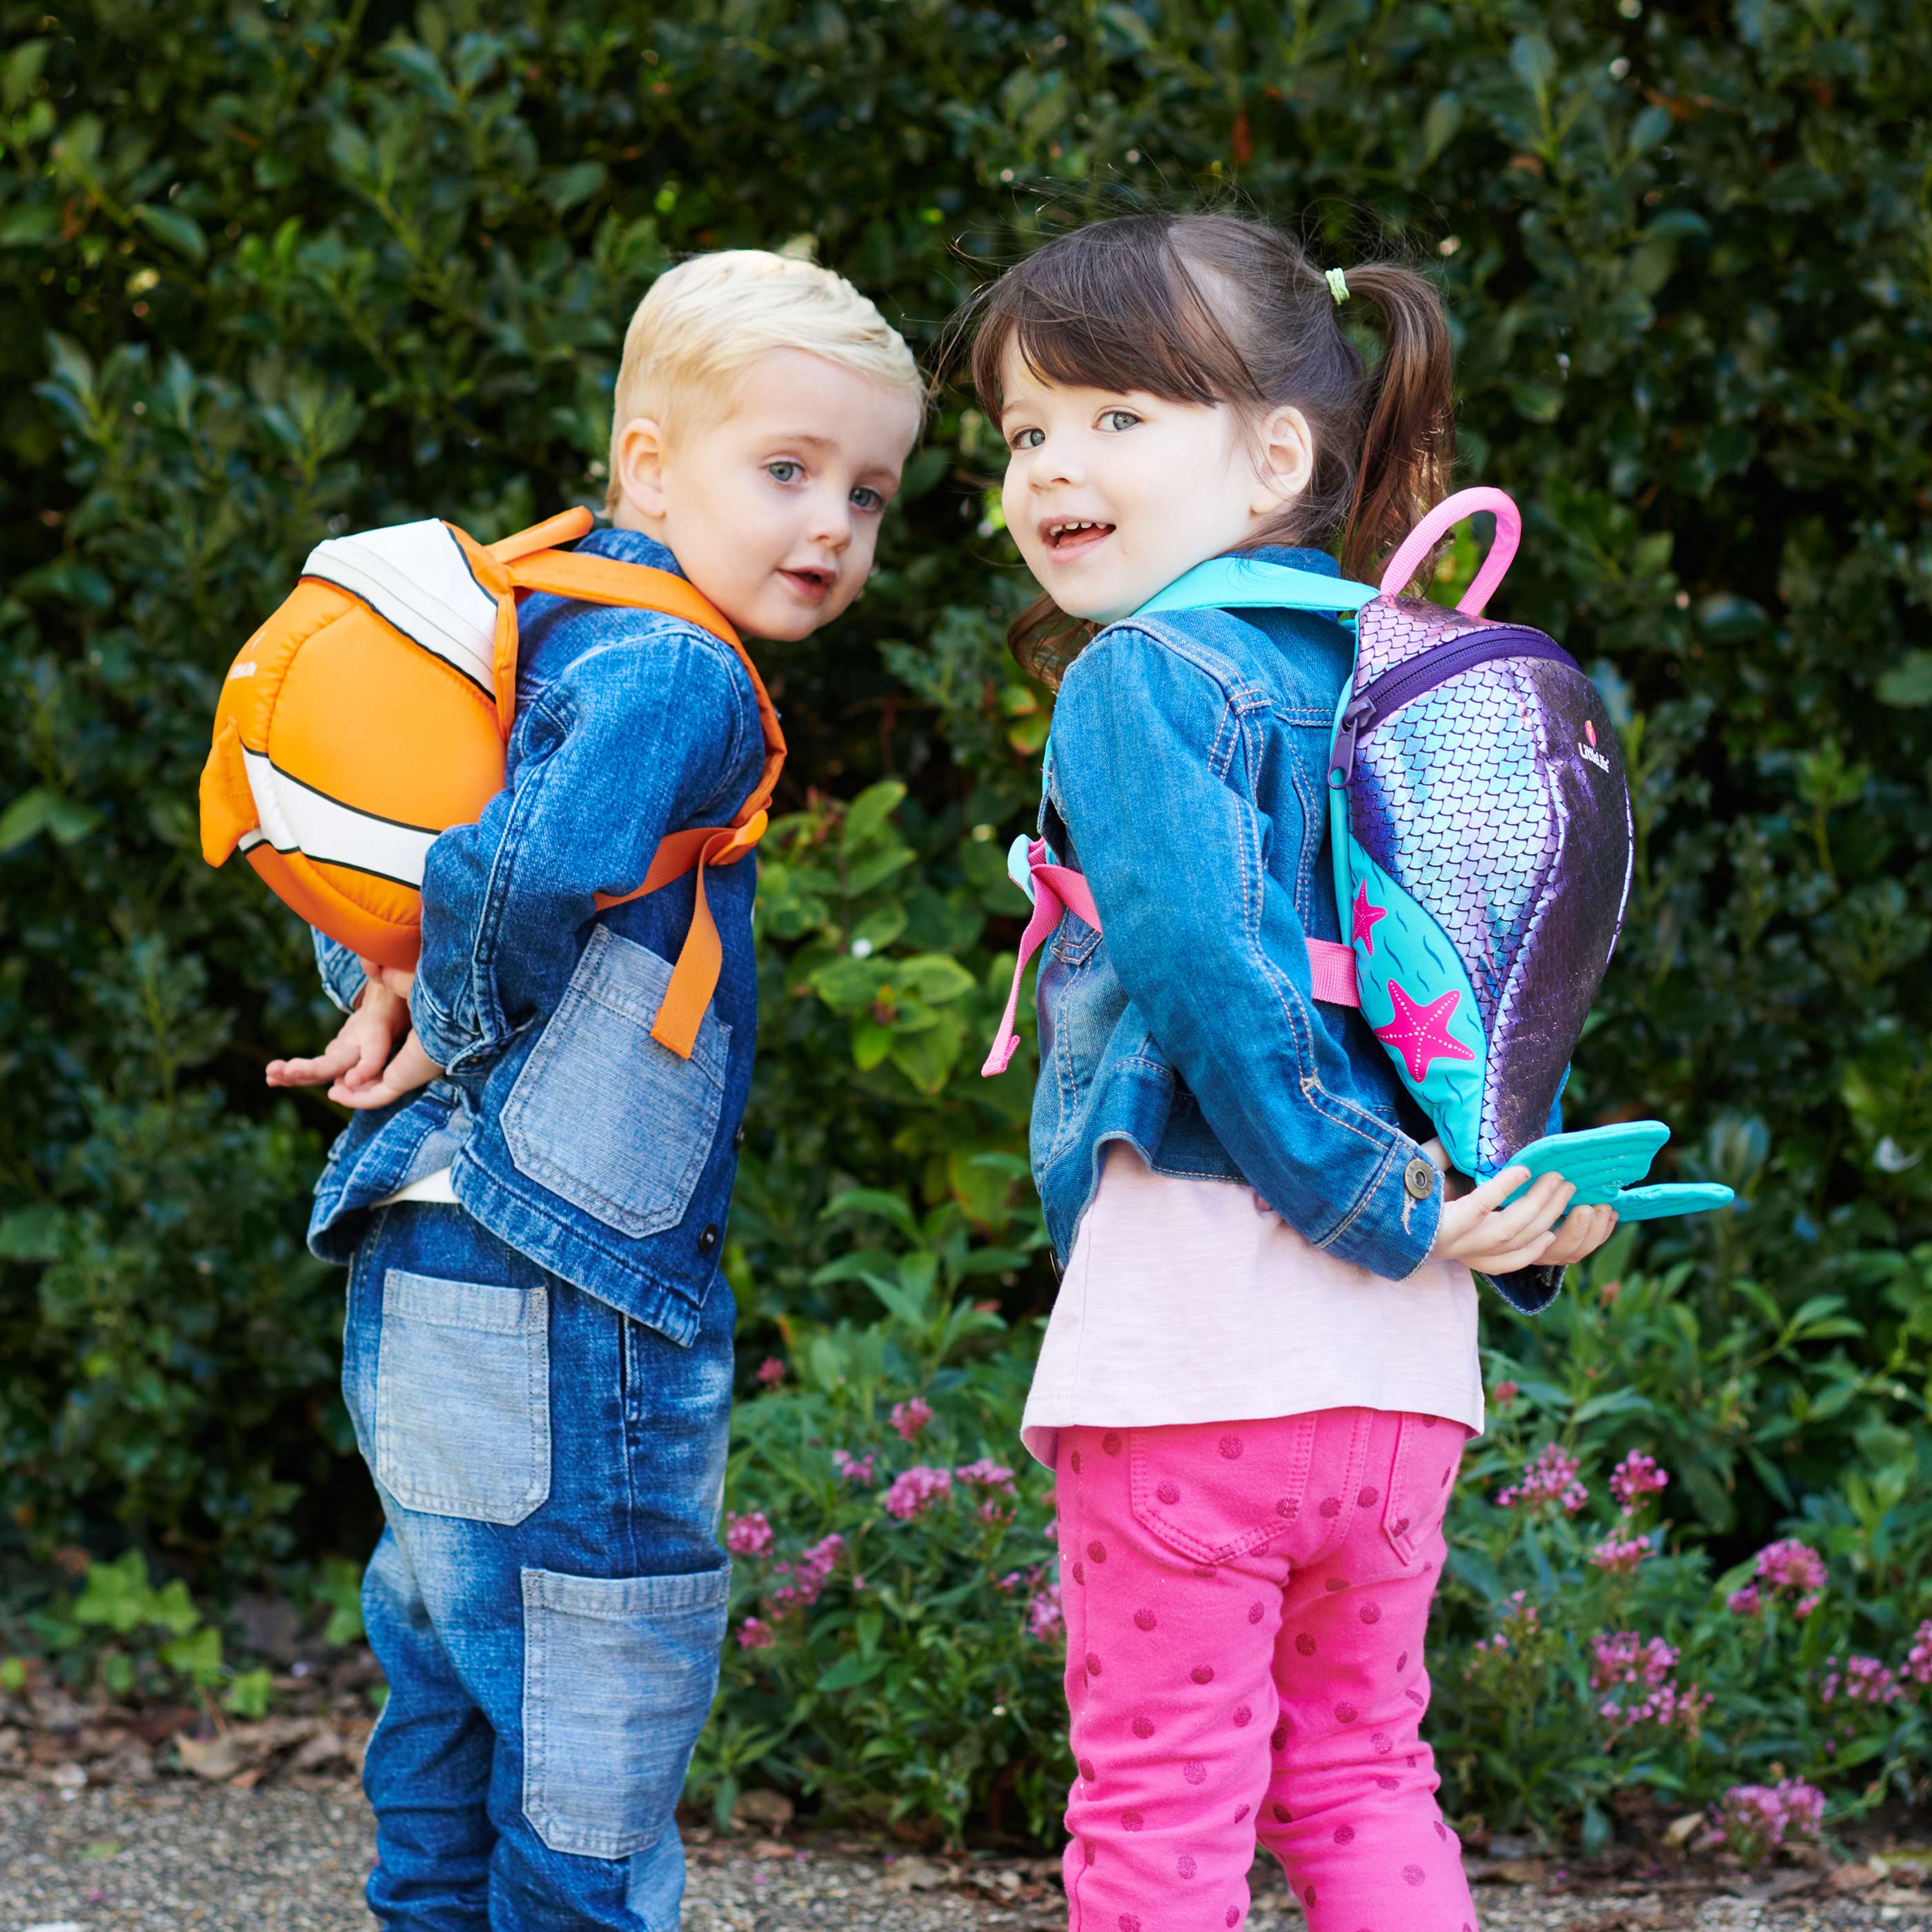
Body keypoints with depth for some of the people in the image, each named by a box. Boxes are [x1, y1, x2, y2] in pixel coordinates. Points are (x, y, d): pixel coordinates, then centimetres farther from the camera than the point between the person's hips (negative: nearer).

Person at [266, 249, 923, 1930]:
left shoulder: (553, 637, 13)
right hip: (559, 1291, -10)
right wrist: (455, 1025, -13)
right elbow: (544, 864, -31)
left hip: (430, 1269, 10)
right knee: (590, 1784, -2)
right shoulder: (678, 676, -15)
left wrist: (383, 987, 11)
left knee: (460, 1700, 19)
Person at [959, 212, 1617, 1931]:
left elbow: (1208, 964, -21)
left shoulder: (1139, 677, -7)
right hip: (1397, 1353, 7)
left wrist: (1376, 1208, -16)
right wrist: (1528, 1216, 10)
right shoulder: (1379, 675, 16)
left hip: (1196, 1318, -7)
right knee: (1358, 1771, 18)